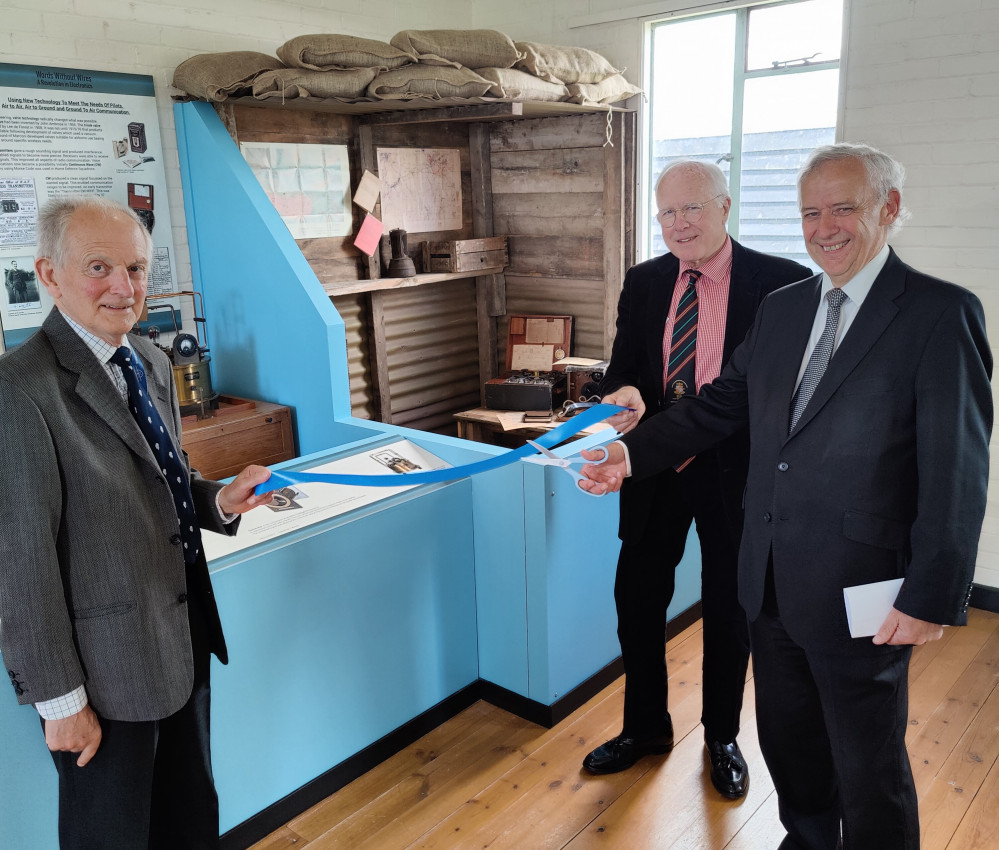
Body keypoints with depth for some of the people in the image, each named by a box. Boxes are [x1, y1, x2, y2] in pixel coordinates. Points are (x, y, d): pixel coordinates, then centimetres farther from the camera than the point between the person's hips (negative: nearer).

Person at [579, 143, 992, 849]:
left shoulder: (941, 313, -12)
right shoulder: (782, 308, 8)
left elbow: (958, 473, -14)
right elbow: (722, 404, 10)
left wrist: (933, 600, -15)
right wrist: (631, 454, -3)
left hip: (859, 592, -6)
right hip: (771, 579, 6)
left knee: (868, 764, 13)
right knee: (787, 739, 23)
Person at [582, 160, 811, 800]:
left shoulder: (782, 283, -9)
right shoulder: (643, 283, 4)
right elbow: (622, 369, 5)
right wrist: (626, 395, -19)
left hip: (735, 468, -3)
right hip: (656, 466, 3)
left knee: (729, 610, 13)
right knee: (637, 602, 11)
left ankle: (722, 738, 38)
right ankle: (646, 728, 35)